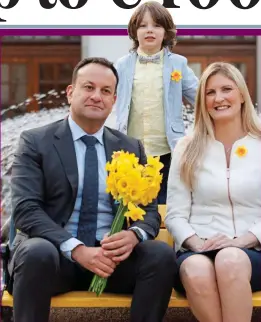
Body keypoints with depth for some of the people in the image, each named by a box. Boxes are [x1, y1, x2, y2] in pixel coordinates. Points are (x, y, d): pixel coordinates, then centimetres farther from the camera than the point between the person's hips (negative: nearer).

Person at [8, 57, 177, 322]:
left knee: (161, 254, -25)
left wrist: (133, 235, -18)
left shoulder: (131, 148, 11)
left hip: (111, 255, 3)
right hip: (54, 253, -2)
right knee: (37, 253, -36)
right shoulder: (35, 141, 0)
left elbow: (149, 210, 7)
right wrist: (76, 249, -25)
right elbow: (25, 209, -11)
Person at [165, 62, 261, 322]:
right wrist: (196, 242, -12)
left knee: (230, 260, -37)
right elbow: (175, 214, 7)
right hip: (198, 251, 1)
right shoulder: (187, 149, 12)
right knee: (196, 270, -36)